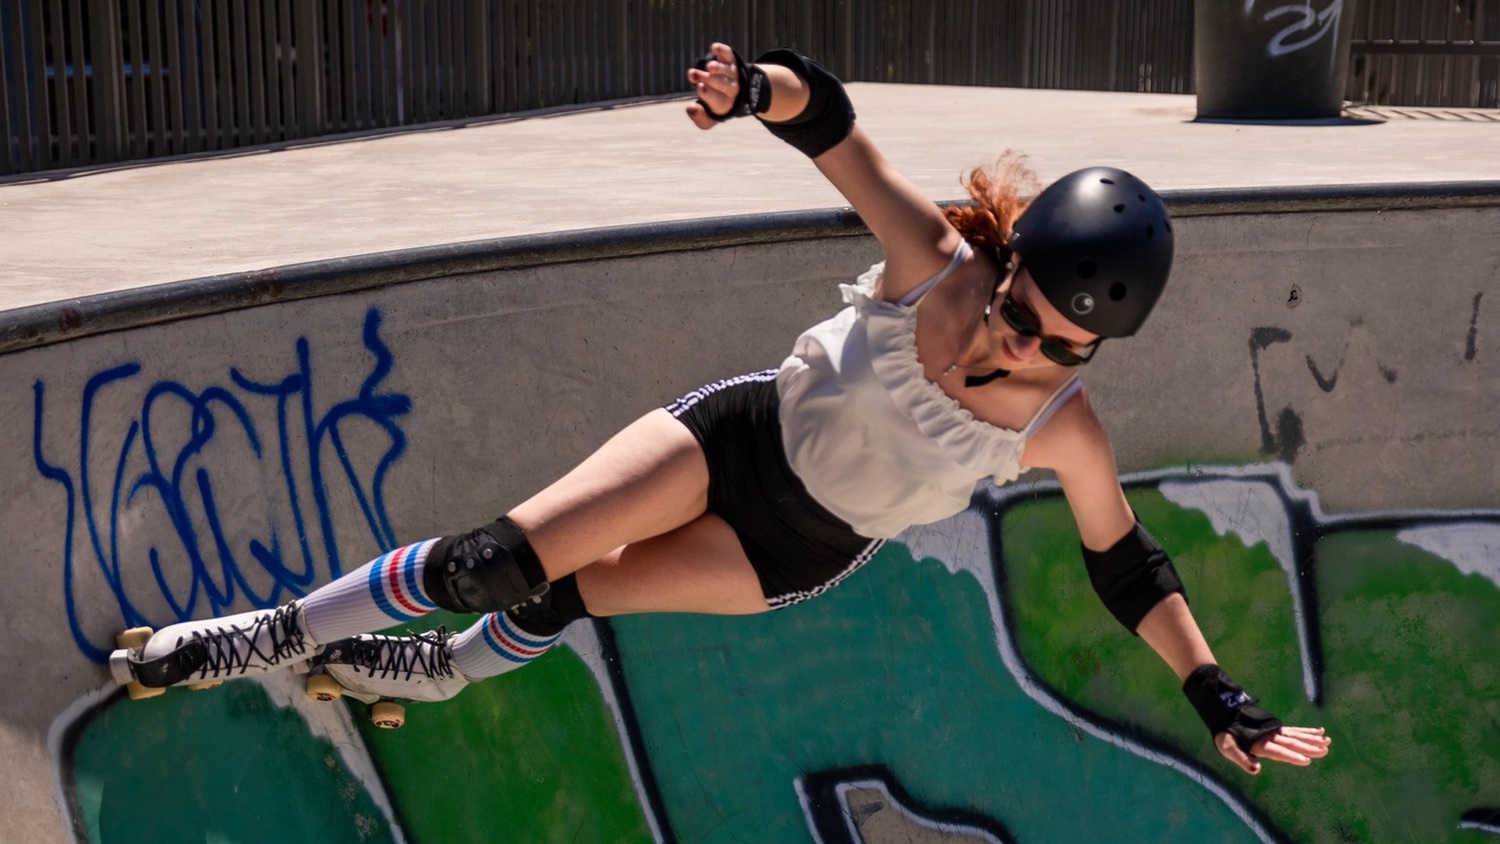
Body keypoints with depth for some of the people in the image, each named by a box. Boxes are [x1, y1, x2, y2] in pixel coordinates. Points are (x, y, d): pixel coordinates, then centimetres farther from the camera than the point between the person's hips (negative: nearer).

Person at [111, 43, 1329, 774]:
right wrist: (752, 83, -47)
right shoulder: (935, 260, -25)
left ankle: (451, 668, 34)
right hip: (744, 435, 0)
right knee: (506, 560, -12)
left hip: (804, 551, 1)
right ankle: (280, 634, 8)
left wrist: (1219, 696, -7)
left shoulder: (1063, 435, -22)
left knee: (564, 598, -1)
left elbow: (1128, 564, -8)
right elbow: (827, 112, -24)